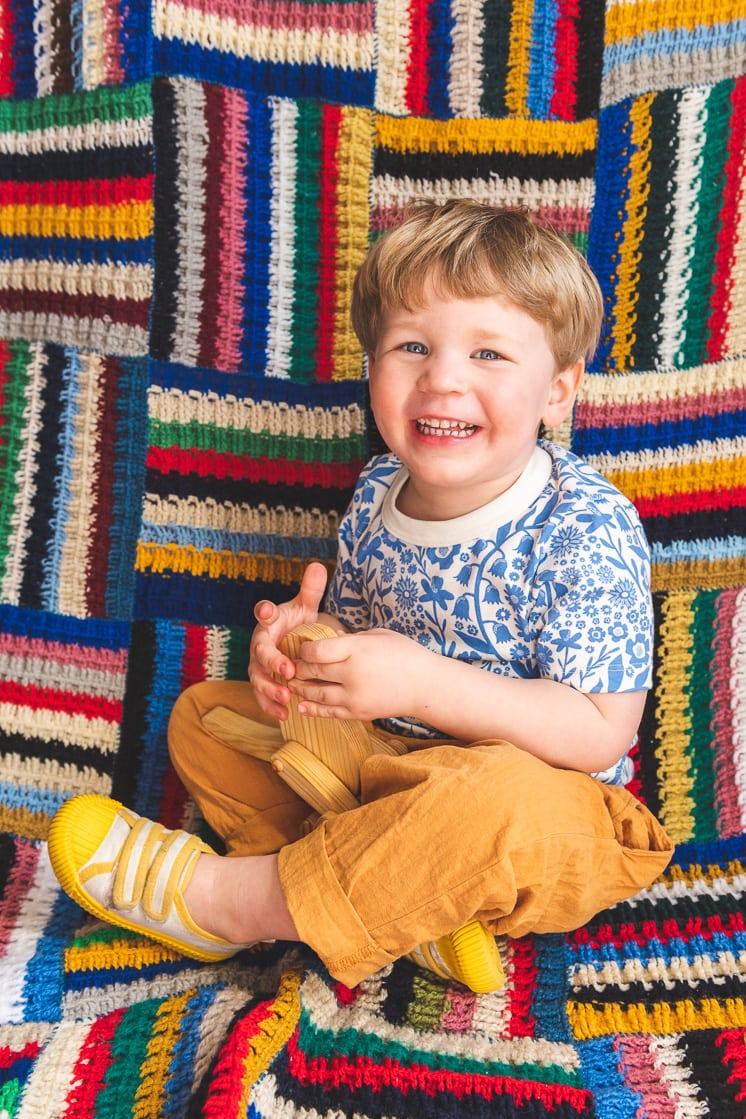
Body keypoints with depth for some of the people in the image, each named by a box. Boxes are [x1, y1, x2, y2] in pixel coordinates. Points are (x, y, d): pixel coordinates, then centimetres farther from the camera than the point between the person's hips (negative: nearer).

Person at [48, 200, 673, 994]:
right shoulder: (380, 490, -2)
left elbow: (600, 733, -23)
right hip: (378, 757, 7)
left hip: (536, 801, -6)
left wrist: (422, 682, -32)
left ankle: (218, 901, -20)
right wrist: (301, 643, -15)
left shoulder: (588, 531, -22)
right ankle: (401, 904, -13)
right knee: (201, 713, 5)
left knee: (500, 802, -41)